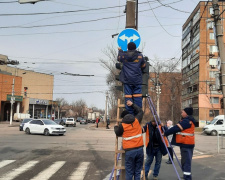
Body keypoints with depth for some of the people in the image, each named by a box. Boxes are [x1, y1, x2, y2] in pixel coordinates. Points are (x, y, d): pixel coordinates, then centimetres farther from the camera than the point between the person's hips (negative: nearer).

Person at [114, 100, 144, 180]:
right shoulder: (137, 121, 5)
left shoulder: (122, 125, -3)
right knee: (137, 172, 10)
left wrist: (116, 127, 35)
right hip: (139, 149, 3)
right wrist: (132, 104, 30)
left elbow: (117, 133, 16)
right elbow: (140, 111, 23)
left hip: (129, 151, -3)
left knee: (129, 172, 4)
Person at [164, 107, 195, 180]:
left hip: (186, 145, -11)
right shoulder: (187, 121, 17)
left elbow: (176, 128, -19)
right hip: (185, 144, 11)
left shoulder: (186, 121, -17)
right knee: (185, 161, 20)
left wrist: (165, 133, -11)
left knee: (186, 162, -10)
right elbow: (177, 128, 14)